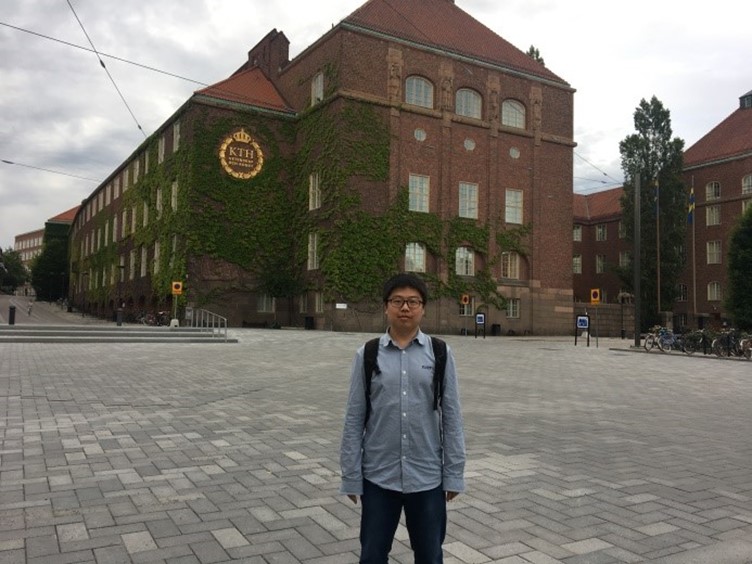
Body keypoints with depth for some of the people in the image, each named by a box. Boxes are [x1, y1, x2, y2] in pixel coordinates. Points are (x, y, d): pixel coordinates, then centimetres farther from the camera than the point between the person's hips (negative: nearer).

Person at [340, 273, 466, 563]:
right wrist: (351, 477, -1)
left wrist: (454, 474, -1)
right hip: (378, 477, 0)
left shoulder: (441, 354, -5)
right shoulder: (366, 355, -5)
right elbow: (354, 420, -3)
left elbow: (452, 417, -2)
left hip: (427, 477, 0)